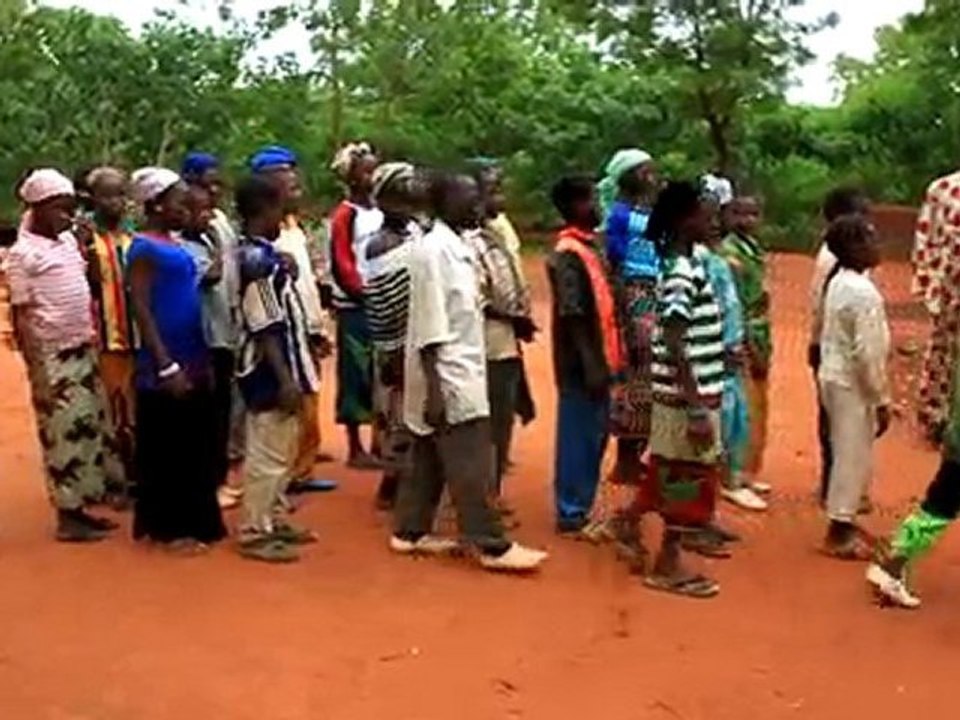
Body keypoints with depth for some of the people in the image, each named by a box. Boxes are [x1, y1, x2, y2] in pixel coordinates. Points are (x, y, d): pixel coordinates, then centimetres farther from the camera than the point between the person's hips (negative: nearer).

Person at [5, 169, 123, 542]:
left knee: (89, 426, 12)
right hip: (52, 355, -8)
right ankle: (67, 515, 8)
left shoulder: (68, 241, 10)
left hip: (82, 349, 8)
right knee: (61, 432, -1)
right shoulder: (23, 253, -11)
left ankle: (81, 506, 23)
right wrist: (37, 373, -16)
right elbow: (21, 316, -13)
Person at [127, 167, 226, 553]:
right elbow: (141, 309, -16)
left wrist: (202, 359, 13)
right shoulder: (144, 248, -11)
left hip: (193, 361, 8)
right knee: (167, 449, 2)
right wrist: (166, 365, -21)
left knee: (196, 446, 14)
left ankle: (194, 522, 25)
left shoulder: (177, 244, 12)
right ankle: (168, 528, 12)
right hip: (166, 365, -8)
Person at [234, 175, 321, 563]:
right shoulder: (258, 260, -18)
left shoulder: (263, 255, 11)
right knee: (267, 455, -2)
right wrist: (285, 379, -22)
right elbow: (265, 329, -21)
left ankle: (274, 521, 29)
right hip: (270, 372, -10)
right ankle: (255, 533, 7)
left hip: (281, 368, 10)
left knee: (283, 452, 18)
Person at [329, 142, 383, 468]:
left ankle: (379, 442, 22)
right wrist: (364, 292, -16)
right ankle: (355, 448, 6)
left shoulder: (380, 212, 13)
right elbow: (341, 265, -15)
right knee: (356, 375, -1)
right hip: (355, 307, -7)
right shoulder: (344, 215, -9)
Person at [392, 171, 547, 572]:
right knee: (472, 468, -4)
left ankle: (410, 533, 24)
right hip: (447, 378, -10)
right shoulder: (433, 251, -17)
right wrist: (435, 390, -22)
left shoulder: (457, 248, 12)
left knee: (431, 460, 15)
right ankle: (492, 546, 2)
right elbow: (429, 328, -20)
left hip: (460, 374, 10)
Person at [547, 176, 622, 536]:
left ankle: (581, 508, 25)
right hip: (582, 364, -9)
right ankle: (571, 513, 7)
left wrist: (603, 361, 17)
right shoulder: (568, 253, -16)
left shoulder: (586, 246, 13)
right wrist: (591, 366, -23)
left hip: (596, 360, 9)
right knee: (579, 437, -2)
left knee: (594, 436, 15)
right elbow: (572, 316, -21)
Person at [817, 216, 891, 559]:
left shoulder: (839, 283, 7)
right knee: (855, 458, 1)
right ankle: (839, 534, 11)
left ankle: (843, 522, 32)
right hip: (852, 384, -9)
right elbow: (867, 354, -23)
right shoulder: (864, 292, -22)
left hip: (834, 376, 9)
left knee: (847, 455, 20)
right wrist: (882, 400, -15)